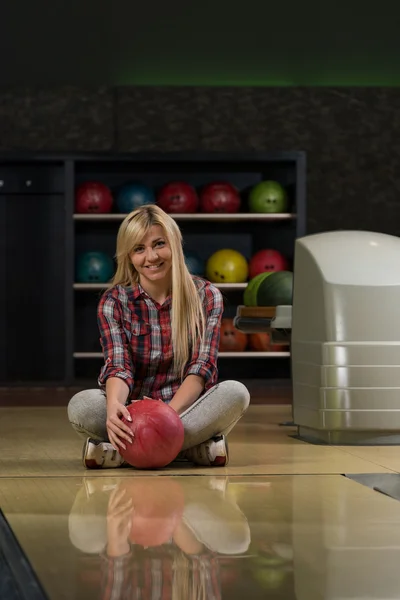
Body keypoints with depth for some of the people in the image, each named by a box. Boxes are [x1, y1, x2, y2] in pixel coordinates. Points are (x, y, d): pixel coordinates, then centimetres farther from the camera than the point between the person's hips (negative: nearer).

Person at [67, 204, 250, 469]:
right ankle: (192, 444, -26)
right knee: (82, 404, -29)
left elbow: (202, 366, -8)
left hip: (188, 407, 1)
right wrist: (113, 405, -38)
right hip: (132, 414, -1)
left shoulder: (206, 296, 0)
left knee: (235, 392, -30)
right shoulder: (115, 302, 0)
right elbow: (118, 366, -13)